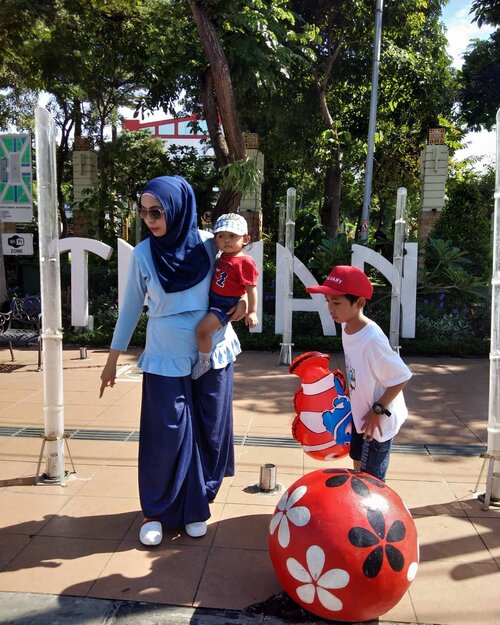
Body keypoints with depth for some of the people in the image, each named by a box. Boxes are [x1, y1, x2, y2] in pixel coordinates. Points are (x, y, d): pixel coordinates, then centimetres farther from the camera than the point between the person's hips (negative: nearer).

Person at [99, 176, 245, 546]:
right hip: (166, 360, -1)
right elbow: (131, 308, 3)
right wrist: (113, 359, 6)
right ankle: (156, 511, 24)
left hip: (213, 355, 1)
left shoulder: (209, 245, -7)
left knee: (208, 434, 10)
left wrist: (245, 296, -10)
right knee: (166, 437, 2)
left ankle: (197, 507, 30)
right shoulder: (143, 253, -6)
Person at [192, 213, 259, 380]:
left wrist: (252, 312, -20)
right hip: (212, 298, 9)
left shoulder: (245, 262, -19)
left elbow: (251, 289, -18)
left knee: (202, 329, -23)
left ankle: (204, 361, -2)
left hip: (225, 305, -9)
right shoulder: (222, 258, 4)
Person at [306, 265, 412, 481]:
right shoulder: (347, 327, -7)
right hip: (360, 412, 8)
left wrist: (378, 410, -21)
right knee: (358, 466, 25)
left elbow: (401, 377, -25)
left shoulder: (372, 339, -32)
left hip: (378, 420, -8)